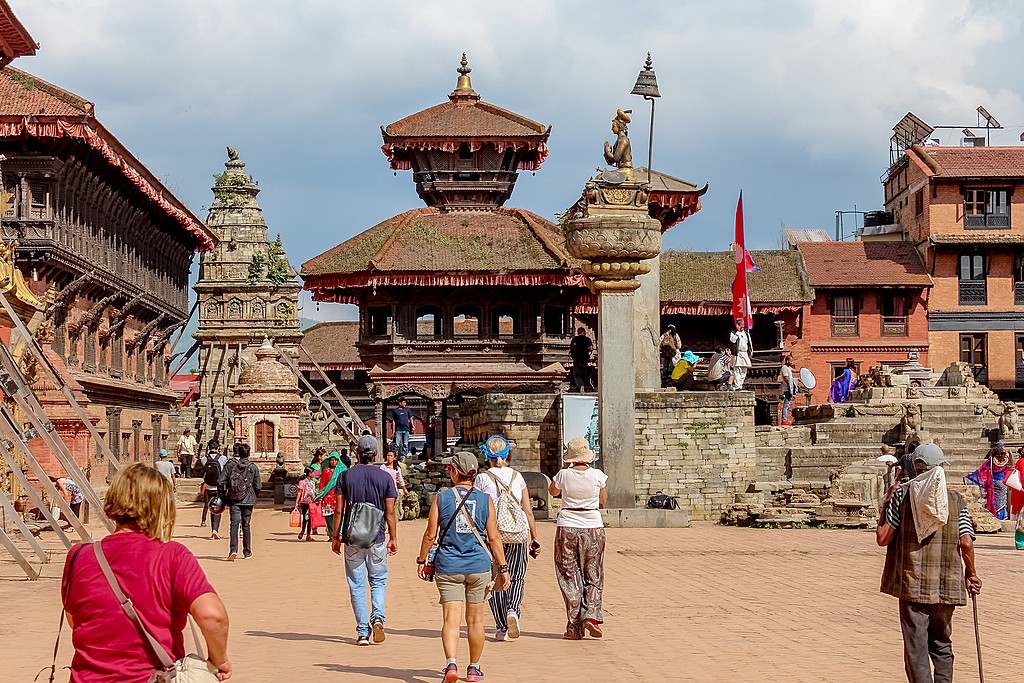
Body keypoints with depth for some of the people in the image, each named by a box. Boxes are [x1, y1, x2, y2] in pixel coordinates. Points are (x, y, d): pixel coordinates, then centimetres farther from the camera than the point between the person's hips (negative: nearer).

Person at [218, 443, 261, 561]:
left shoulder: (230, 464, -1)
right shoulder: (253, 467, -2)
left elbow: (221, 482, -4)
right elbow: (258, 486, 0)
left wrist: (224, 495, 11)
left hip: (234, 499, 0)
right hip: (248, 500, 0)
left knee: (234, 524, -6)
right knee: (246, 525, 10)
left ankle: (233, 550, -24)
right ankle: (247, 552, 18)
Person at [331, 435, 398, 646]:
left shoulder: (346, 476, -1)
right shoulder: (385, 477, -2)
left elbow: (339, 510, -1)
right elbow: (390, 512, -2)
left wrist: (335, 536, 8)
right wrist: (393, 538, 7)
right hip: (377, 538, 0)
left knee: (357, 585, 6)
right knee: (378, 580, 16)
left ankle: (363, 632, 5)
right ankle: (378, 616, -8)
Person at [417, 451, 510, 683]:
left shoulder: (441, 498, -3)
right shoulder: (485, 500, -1)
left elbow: (430, 534, -2)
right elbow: (493, 537, -1)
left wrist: (421, 561, 11)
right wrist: (503, 568, 5)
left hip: (448, 567, -1)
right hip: (478, 567, 1)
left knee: (452, 619, -3)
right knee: (475, 619, 13)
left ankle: (451, 664, -23)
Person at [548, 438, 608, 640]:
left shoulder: (564, 475, -8)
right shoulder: (597, 475, -6)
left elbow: (552, 491, 13)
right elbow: (603, 501, 8)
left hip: (567, 527, 0)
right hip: (593, 527, 1)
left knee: (569, 577, 7)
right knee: (593, 576, 13)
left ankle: (574, 629, 6)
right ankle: (591, 615, -8)